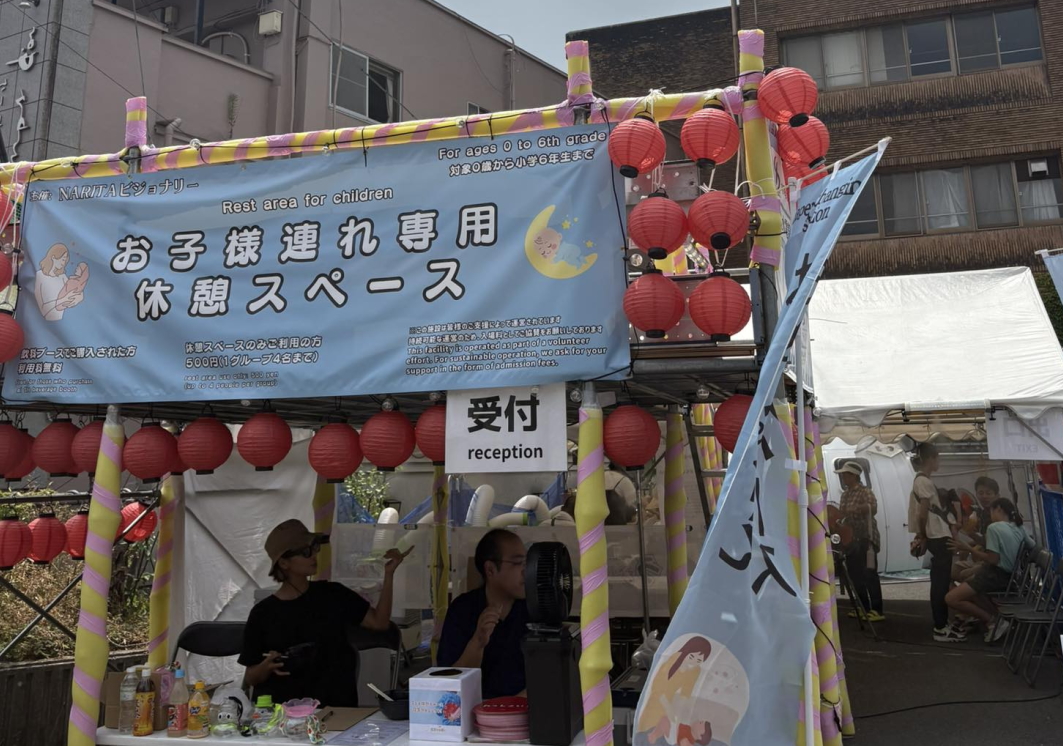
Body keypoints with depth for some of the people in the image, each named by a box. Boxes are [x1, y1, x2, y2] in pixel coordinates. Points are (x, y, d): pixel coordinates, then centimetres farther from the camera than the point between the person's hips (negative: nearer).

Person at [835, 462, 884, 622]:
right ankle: (863, 608, 20)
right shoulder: (845, 495, 14)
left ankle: (877, 611, -5)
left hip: (865, 539, -8)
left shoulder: (865, 492, -9)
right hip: (851, 539, 8)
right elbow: (842, 515, 21)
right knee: (855, 575, 10)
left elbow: (873, 508, -26)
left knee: (869, 575, -8)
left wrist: (855, 509, -32)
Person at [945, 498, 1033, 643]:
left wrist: (967, 548, -17)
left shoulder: (994, 527, -15)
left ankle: (992, 621, -9)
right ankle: (998, 618, 12)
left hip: (994, 575, -9)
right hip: (1009, 576, 9)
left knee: (951, 599, -11)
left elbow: (993, 559, -21)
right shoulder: (1019, 529, 8)